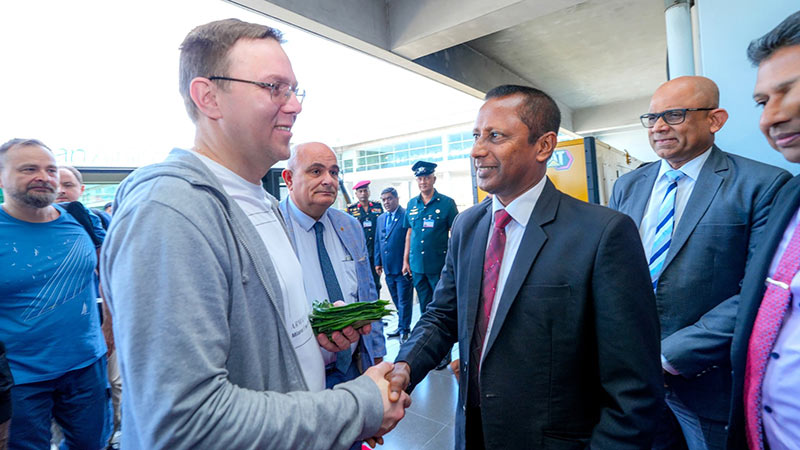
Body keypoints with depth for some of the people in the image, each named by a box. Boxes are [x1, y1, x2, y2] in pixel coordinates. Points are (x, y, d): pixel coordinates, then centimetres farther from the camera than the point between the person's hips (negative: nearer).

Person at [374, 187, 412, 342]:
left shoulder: (406, 215, -8)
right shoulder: (381, 218, 14)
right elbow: (378, 241, 17)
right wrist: (378, 262, 13)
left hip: (403, 266, -7)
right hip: (388, 267, 7)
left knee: (404, 300, 2)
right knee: (397, 300, 16)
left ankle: (404, 330, 14)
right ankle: (401, 326, 29)